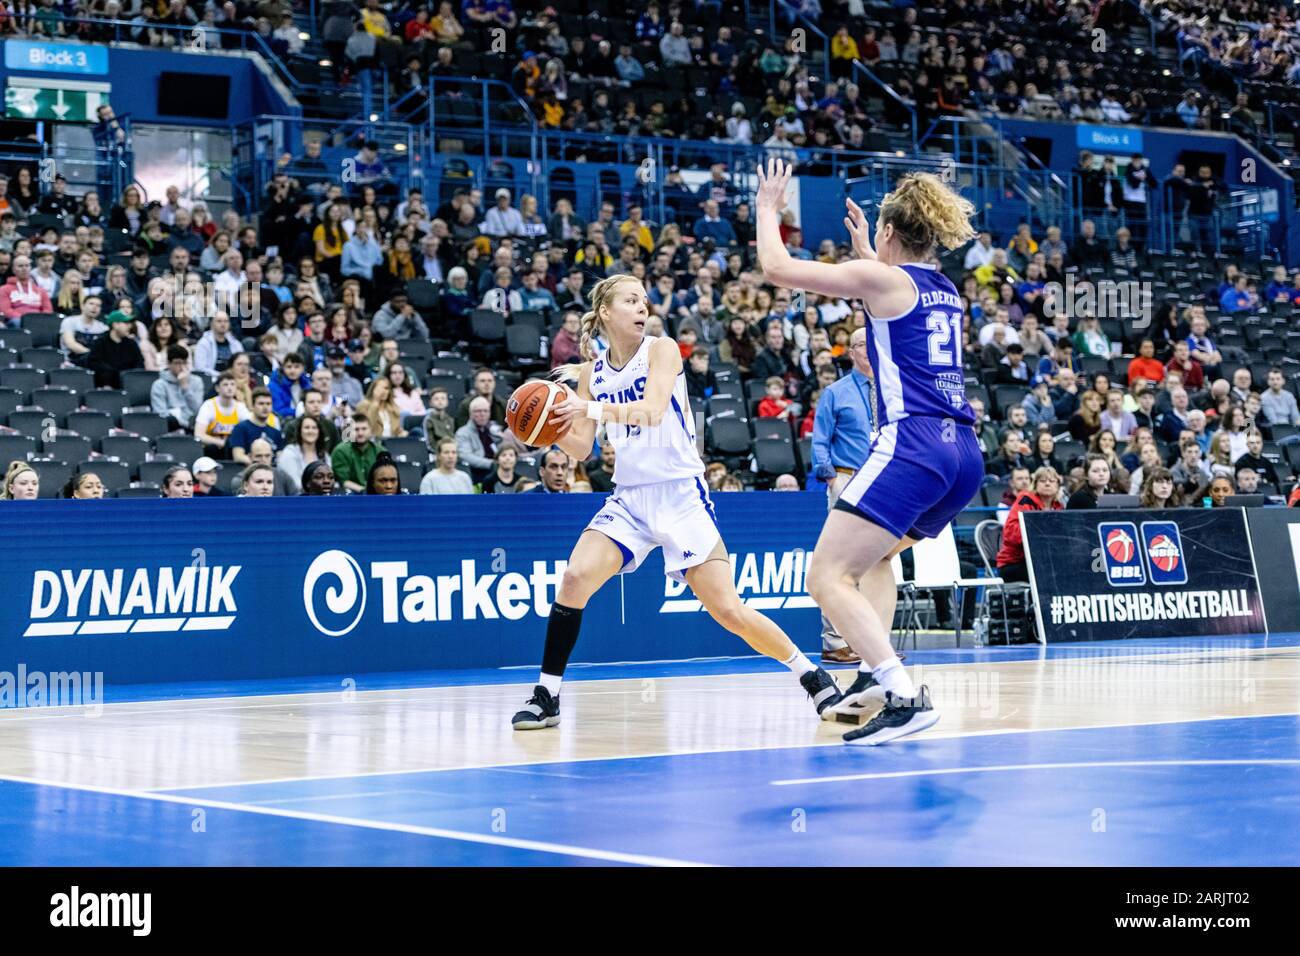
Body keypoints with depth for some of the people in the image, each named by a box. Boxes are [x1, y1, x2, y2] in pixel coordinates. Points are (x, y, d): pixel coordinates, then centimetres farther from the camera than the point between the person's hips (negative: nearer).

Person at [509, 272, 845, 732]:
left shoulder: (661, 349, -6)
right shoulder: (591, 372, 7)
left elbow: (651, 410, -22)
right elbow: (581, 448, 8)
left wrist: (590, 408, -30)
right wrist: (556, 427, -11)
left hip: (680, 495, -4)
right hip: (629, 498, 4)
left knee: (729, 610, -8)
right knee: (575, 577, -18)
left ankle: (812, 675, 12)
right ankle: (546, 696, -8)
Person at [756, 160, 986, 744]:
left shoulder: (881, 277, -2)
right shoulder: (945, 290, 19)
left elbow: (776, 267, 1)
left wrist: (769, 209, 18)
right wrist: (866, 252, 54)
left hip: (912, 448, -9)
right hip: (964, 454, 9)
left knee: (827, 579, -12)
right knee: (875, 553, 31)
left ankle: (905, 696, -25)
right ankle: (875, 675, 17)